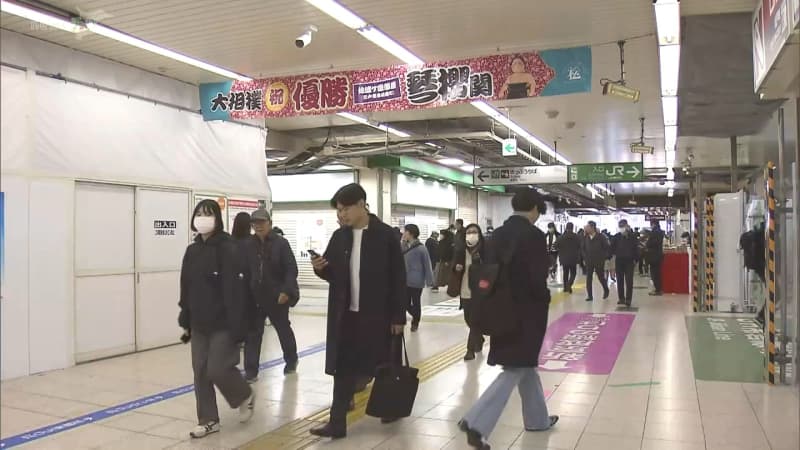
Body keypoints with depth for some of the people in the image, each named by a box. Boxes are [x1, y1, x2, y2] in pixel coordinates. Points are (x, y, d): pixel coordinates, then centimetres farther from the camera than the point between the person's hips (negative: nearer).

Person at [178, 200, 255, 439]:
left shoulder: (228, 249, -13)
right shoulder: (192, 251, 9)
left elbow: (235, 290, -17)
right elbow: (186, 289, 13)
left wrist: (237, 326, -20)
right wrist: (186, 322, 13)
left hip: (223, 323, -7)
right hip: (199, 324, 7)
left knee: (217, 369, -6)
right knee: (200, 372, 8)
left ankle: (245, 397, 24)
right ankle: (208, 420, 21)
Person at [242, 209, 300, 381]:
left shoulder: (281, 243, -10)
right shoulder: (249, 245, -1)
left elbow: (292, 269, -13)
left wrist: (286, 291, -21)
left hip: (277, 297, -2)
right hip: (254, 297, 2)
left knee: (284, 330, 17)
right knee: (252, 334, 1)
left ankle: (291, 360, 40)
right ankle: (251, 371, 8)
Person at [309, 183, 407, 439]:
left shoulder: (386, 235, -9)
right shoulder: (339, 237, 5)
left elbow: (398, 278, -8)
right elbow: (332, 274, 11)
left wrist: (399, 316, -10)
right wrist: (320, 268, -12)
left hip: (377, 315, -4)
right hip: (345, 315, 4)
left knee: (381, 366, 12)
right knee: (343, 369, 6)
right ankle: (337, 423, 12)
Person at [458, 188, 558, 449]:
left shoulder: (499, 234, 5)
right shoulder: (533, 235, -16)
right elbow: (537, 278, -19)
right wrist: (544, 300, 0)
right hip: (527, 311, -7)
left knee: (526, 365, 22)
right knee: (515, 370, 0)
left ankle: (537, 418, 37)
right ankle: (477, 423, -8)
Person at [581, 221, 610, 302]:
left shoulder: (601, 237, -9)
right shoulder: (586, 238, 1)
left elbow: (607, 248, -6)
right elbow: (583, 248, 12)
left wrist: (603, 257, -9)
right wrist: (585, 257, 2)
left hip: (599, 261, -3)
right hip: (589, 261, 3)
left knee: (601, 277, 7)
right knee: (588, 278, -2)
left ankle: (606, 290, 34)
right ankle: (590, 296, 3)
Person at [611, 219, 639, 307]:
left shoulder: (632, 236, -1)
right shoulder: (616, 237, 1)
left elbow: (636, 249, 2)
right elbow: (612, 247, 4)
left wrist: (635, 259, -3)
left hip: (629, 261, -2)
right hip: (619, 261, 2)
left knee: (629, 281, -4)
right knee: (619, 280, 8)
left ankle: (628, 300, -2)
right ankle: (621, 298, 18)